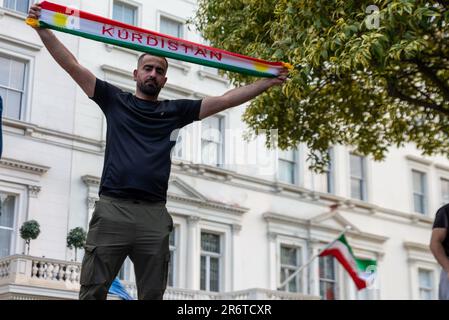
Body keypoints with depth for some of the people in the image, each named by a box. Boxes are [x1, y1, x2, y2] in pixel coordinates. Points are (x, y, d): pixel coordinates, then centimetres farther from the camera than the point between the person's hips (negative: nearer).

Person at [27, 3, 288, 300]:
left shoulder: (175, 111, 18)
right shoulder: (115, 100, 15)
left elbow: (224, 100, 17)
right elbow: (72, 65, 11)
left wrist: (268, 82, 15)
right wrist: (43, 28, 5)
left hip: (155, 215, 2)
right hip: (112, 209, -2)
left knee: (152, 295, 4)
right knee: (92, 292, -4)